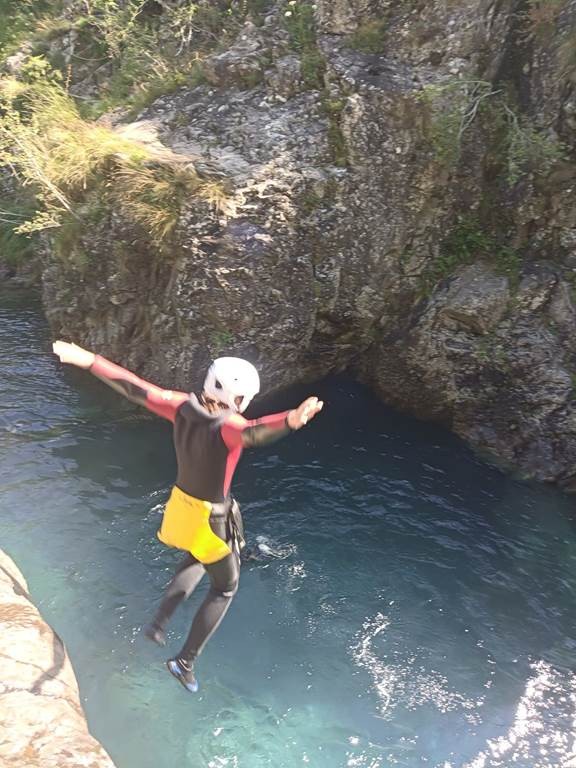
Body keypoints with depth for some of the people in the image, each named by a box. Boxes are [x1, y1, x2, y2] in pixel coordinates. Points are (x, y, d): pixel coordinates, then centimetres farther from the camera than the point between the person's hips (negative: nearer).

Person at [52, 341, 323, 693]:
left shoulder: (183, 407, -12)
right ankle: (186, 661, 24)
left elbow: (136, 388, -6)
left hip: (180, 505, 7)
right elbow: (253, 432, -55)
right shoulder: (227, 426, -31)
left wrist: (88, 360, 5)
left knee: (197, 562, 39)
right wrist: (291, 420, -76)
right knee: (225, 588, 21)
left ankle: (160, 622, 38)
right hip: (210, 519, -7)